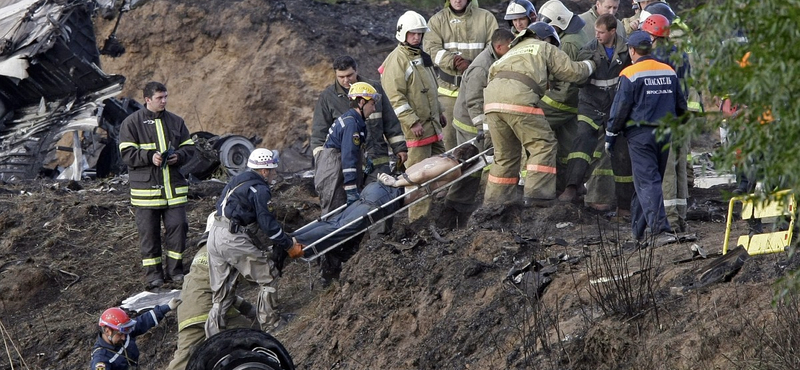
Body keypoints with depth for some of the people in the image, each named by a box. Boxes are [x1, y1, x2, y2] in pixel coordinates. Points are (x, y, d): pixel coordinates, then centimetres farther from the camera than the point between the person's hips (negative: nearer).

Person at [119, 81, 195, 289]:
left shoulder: (175, 122, 10)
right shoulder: (132, 123, -3)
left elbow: (189, 147, 15)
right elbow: (126, 153, -7)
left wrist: (179, 156, -7)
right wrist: (150, 157, -20)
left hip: (173, 186, 3)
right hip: (146, 188, -3)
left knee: (178, 226, 1)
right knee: (149, 231, 1)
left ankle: (175, 270, 14)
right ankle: (153, 273, 10)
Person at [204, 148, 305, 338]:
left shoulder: (237, 181, 21)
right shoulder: (259, 189, -7)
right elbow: (268, 223, -9)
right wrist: (289, 246, 0)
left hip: (214, 236, 9)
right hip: (233, 239, -9)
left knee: (222, 293, 14)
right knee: (269, 276, 2)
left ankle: (213, 337, 12)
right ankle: (270, 325, 4)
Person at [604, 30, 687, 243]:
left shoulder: (629, 75, -9)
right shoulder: (669, 72, 9)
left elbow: (620, 108, -9)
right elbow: (681, 105, 15)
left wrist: (610, 136, 1)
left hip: (640, 133, -6)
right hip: (665, 134, 6)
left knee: (647, 182, -7)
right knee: (652, 179, 15)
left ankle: (660, 229, -20)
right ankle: (638, 229, 24)